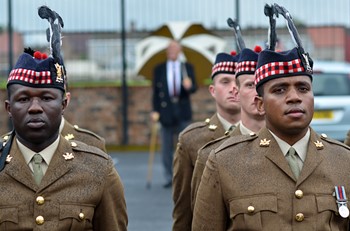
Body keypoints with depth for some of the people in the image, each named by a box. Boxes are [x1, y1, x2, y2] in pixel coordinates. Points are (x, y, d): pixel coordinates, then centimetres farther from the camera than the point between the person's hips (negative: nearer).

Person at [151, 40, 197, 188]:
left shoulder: (188, 68, 7)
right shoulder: (159, 69, 6)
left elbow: (194, 88, 1)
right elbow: (156, 91, 3)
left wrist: (189, 86, -23)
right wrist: (155, 110, -6)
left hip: (183, 112, 0)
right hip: (166, 111, 0)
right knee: (167, 147, 1)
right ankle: (169, 178, 8)